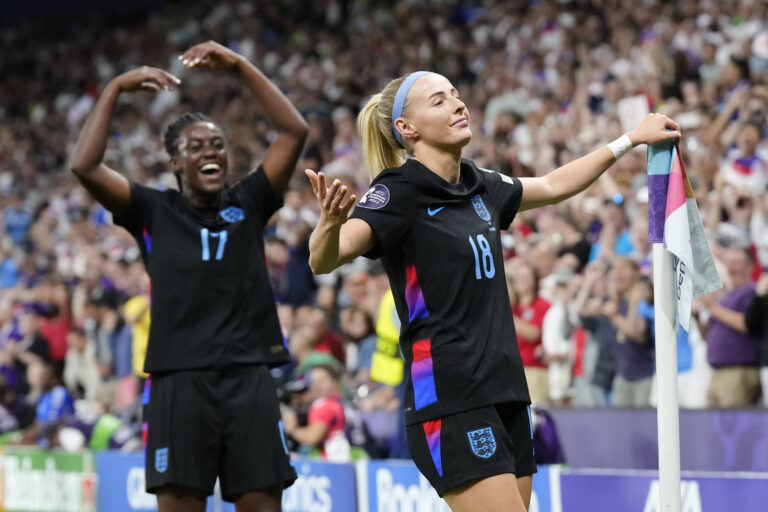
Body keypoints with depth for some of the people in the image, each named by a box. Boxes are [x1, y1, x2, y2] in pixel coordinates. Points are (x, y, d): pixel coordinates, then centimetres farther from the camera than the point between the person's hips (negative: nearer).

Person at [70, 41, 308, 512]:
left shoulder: (248, 204, 11)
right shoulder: (154, 212, 8)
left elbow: (295, 132, 3)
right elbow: (85, 167, -4)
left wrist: (239, 66, -2)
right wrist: (116, 89, -4)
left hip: (249, 377, 1)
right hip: (180, 381, -1)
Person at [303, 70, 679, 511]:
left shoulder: (478, 188, 13)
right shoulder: (400, 190, -9)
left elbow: (552, 186, 32)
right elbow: (324, 260, -23)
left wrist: (630, 139, 34)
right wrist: (330, 221, -45)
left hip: (505, 390, 8)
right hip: (450, 403, -8)